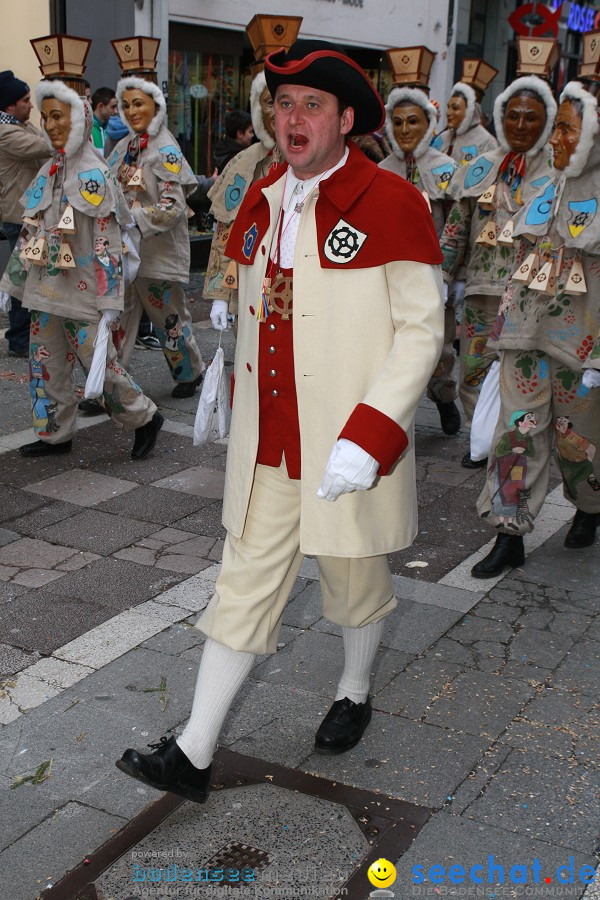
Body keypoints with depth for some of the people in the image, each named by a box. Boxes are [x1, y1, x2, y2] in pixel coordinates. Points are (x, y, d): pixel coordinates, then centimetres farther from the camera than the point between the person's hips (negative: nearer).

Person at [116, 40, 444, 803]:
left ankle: (354, 693, 43)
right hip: (268, 449, 5)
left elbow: (420, 330, -13)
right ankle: (194, 754, 13)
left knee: (354, 579, 15)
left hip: (349, 448, -5)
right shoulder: (262, 202, 7)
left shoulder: (389, 204, -12)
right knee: (244, 587, 7)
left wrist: (368, 437, -21)